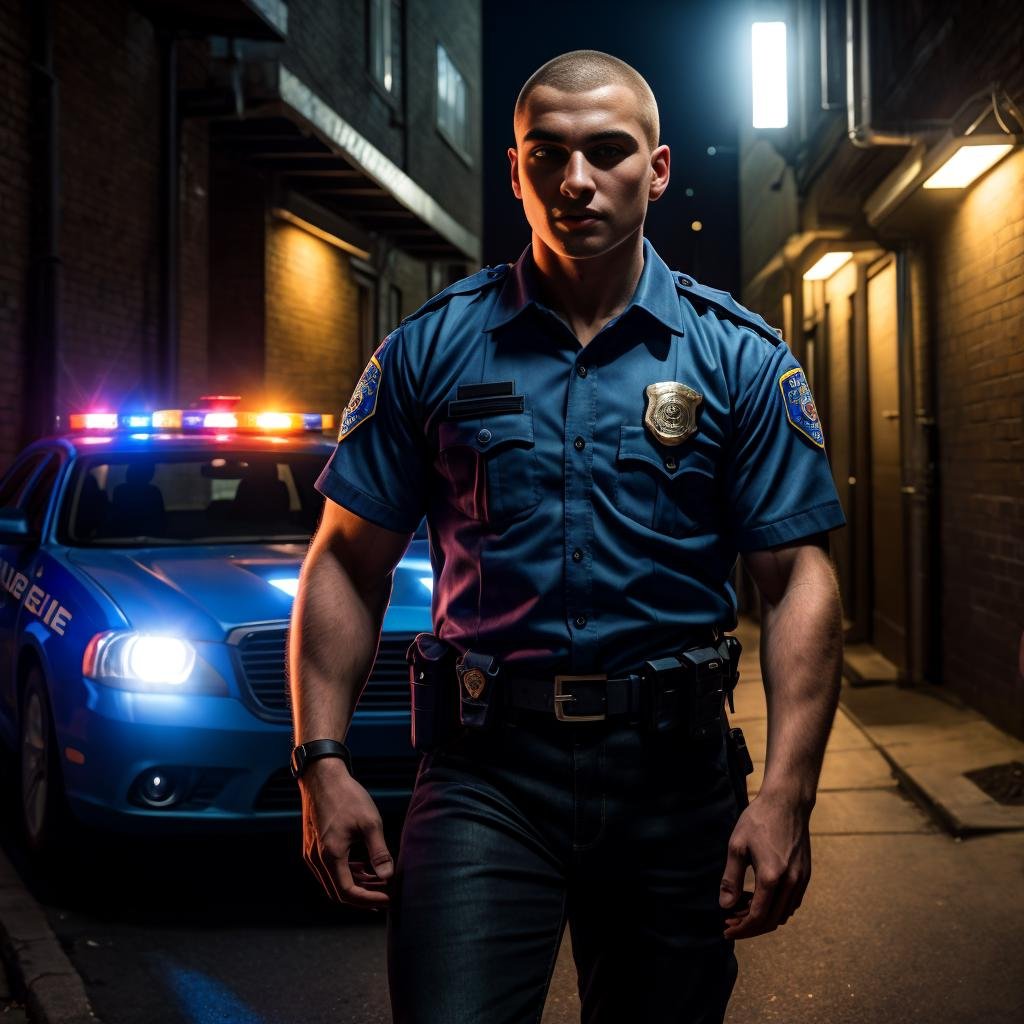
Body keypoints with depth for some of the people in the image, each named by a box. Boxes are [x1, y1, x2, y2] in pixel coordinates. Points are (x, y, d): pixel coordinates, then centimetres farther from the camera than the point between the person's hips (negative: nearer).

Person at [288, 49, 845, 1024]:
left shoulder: (742, 359, 3)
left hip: (673, 774, 1)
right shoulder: (430, 350, 3)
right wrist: (323, 761, -5)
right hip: (486, 770, -1)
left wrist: (785, 796, -10)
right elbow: (347, 565, 5)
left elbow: (797, 579, -1)